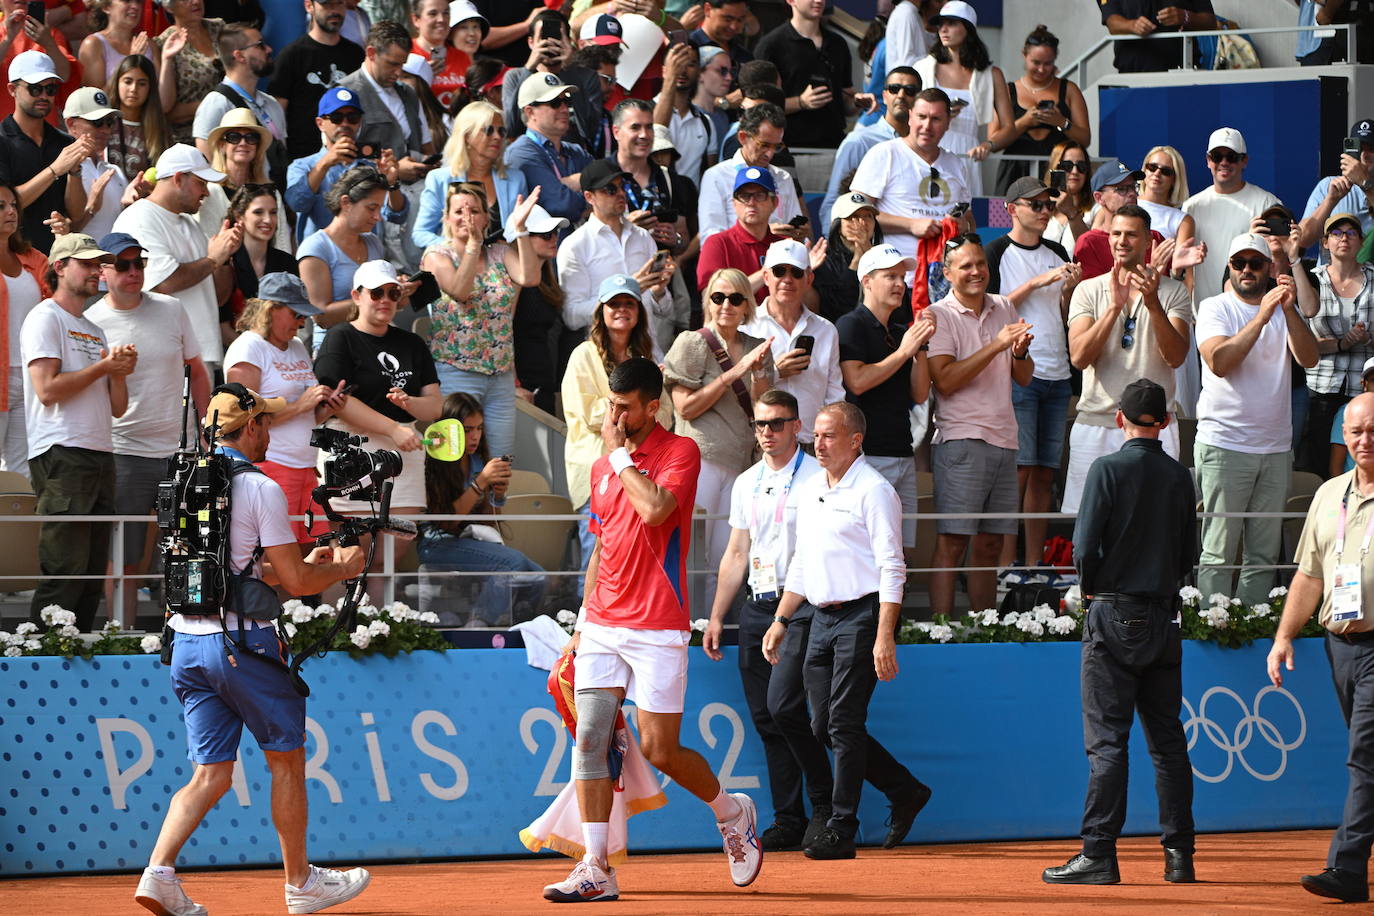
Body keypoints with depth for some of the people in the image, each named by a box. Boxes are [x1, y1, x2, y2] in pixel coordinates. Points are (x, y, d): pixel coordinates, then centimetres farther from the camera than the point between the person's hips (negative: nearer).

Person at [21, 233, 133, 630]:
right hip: (62, 458, -9)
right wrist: (102, 367, -7)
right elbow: (48, 389, -13)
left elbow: (117, 407, 21)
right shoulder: (45, 318, -1)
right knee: (66, 570, -14)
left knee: (93, 573, 6)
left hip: (100, 457, 9)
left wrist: (119, 372, 2)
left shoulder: (94, 331, 23)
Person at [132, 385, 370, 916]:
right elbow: (295, 582, -10)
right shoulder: (259, 489, -10)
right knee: (287, 760, 9)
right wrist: (339, 571, 9)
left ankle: (159, 872, -12)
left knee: (211, 775, 7)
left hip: (187, 642, 6)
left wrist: (307, 564, 25)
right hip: (242, 642, -6)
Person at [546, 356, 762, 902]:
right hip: (603, 627, 6)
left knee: (659, 750, -4)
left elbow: (654, 509, -25)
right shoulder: (602, 467, 14)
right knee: (589, 740, -6)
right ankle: (595, 871, -6)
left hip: (657, 630, -6)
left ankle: (733, 813, 25)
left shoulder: (681, 452, -6)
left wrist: (620, 454, -12)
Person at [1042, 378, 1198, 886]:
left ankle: (1099, 854, -8)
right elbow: (1189, 556, 9)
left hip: (1115, 616, -5)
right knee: (1167, 739, 9)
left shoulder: (1109, 469, -8)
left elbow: (1085, 547, -11)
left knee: (1107, 740, -5)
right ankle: (1179, 854, 9)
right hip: (1164, 616, 5)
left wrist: (1091, 589, 6)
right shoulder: (1179, 476, 6)